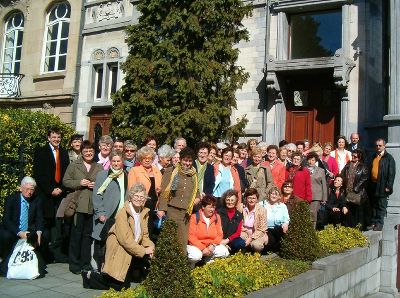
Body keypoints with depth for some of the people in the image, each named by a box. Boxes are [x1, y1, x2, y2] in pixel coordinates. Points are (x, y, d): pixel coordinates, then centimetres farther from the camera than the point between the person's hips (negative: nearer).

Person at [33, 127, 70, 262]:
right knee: (45, 224, -3)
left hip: (60, 194, 3)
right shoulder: (40, 152, 3)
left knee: (58, 224, -2)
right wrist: (50, 190, -10)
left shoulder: (64, 153, 15)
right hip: (45, 194, -3)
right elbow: (38, 174, -4)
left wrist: (61, 189, -2)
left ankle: (57, 252, 2)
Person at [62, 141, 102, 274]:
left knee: (88, 235, 9)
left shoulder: (99, 167, 13)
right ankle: (74, 264, 10)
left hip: (93, 206, 2)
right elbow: (65, 181, 3)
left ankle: (85, 263, 19)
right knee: (76, 235, 0)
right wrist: (79, 183, -11)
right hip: (78, 205, -2)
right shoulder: (73, 165, 6)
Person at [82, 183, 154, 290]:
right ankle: (90, 276, 14)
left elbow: (144, 235, 6)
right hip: (119, 251, -7)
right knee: (119, 286, -6)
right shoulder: (123, 213, -19)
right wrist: (143, 250, -22)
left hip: (132, 251, 8)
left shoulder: (144, 212, 2)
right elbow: (125, 240, -23)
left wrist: (149, 246, -13)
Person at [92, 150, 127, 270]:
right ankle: (100, 268, 16)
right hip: (105, 217, -3)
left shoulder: (126, 176, 13)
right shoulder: (102, 175, 0)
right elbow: (97, 195, -4)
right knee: (102, 244, 3)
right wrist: (100, 213, -10)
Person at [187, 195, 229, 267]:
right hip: (196, 245, -5)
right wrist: (202, 248, -23)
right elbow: (191, 236, -15)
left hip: (211, 246, 5)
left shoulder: (217, 217, 3)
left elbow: (219, 235, 2)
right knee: (196, 256, -34)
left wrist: (213, 245, -16)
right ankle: (191, 265, 3)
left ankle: (208, 259, 11)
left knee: (225, 252, -15)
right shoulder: (195, 217, -11)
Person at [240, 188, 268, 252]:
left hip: (258, 235, -2)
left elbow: (262, 230, -7)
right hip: (244, 234, 2)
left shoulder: (262, 210, -7)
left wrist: (251, 238, -18)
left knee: (256, 245, -34)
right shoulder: (242, 209, -1)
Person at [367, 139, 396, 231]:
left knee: (381, 206, 2)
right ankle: (373, 223, 20)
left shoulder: (389, 158, -5)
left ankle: (379, 224, 7)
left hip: (382, 186, -6)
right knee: (373, 205, 12)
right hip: (373, 185, 6)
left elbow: (392, 173, -10)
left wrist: (388, 186, -15)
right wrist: (368, 184, 12)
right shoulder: (373, 157, 13)